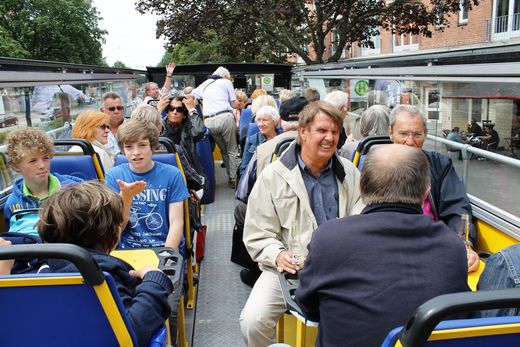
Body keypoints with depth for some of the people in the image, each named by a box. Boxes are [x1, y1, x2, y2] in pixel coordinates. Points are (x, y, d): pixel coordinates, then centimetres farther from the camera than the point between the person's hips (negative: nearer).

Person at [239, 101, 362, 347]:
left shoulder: (350, 173, 9)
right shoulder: (273, 176, 0)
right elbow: (258, 235, 1)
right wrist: (278, 255, -19)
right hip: (289, 269, -2)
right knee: (253, 320, -23)